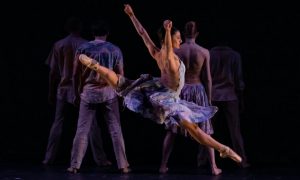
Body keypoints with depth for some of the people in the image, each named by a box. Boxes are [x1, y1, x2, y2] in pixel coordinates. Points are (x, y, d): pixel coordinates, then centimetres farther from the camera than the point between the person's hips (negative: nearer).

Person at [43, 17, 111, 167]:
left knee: (58, 123, 10)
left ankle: (49, 158, 7)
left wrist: (51, 92, 11)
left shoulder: (58, 45, 3)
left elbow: (53, 72, 3)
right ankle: (100, 159, -2)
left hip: (64, 88, 2)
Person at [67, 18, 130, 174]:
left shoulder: (83, 48, 0)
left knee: (82, 130, 3)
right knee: (115, 130, 4)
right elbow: (120, 75, 3)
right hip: (108, 92, 0)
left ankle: (75, 165, 1)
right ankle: (122, 165, 4)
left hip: (88, 92, 0)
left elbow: (76, 74, 1)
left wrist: (77, 93, 13)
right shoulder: (115, 50, 1)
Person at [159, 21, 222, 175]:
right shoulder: (204, 52, -5)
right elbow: (208, 78, -2)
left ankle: (163, 165, 12)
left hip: (180, 90, 0)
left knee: (172, 130, 11)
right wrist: (209, 98, 8)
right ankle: (213, 167, 9)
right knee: (205, 131, 9)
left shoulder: (175, 51, -5)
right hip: (198, 89, 0)